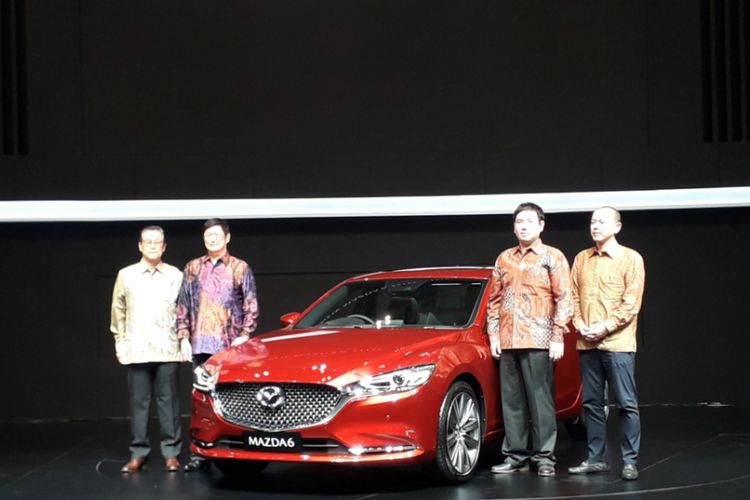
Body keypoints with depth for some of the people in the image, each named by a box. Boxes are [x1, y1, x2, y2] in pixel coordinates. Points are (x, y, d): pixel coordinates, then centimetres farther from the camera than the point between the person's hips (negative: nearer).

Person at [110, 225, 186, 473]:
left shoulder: (175, 276, 6)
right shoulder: (126, 275, 8)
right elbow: (118, 311, 12)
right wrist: (120, 342, 8)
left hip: (168, 350, -1)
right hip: (137, 350, 1)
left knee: (168, 400, 0)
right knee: (139, 402, 2)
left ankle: (171, 452, 4)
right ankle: (138, 453, 7)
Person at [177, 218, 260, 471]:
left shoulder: (240, 268, 5)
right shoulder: (192, 268, 13)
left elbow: (251, 306, 2)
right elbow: (183, 305, 13)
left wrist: (244, 335, -7)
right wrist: (183, 335, 5)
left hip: (230, 345, -3)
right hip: (201, 345, 3)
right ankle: (200, 453, 6)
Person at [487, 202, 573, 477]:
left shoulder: (553, 257, 3)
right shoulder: (504, 259, 16)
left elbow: (564, 300, -3)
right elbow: (494, 300, 17)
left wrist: (558, 337, -11)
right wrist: (493, 335, 8)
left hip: (538, 341, -4)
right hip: (507, 341, 5)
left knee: (540, 400, -4)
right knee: (512, 401, 6)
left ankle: (544, 457, 0)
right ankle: (515, 455, 12)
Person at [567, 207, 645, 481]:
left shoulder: (631, 258, -2)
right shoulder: (581, 258, 13)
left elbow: (632, 302, -8)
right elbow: (574, 295, 12)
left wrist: (606, 327, -15)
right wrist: (579, 323, -5)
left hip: (617, 342, -5)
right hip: (587, 344, 5)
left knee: (626, 404, -4)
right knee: (591, 403, 8)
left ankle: (630, 461, 0)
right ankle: (596, 458, 16)